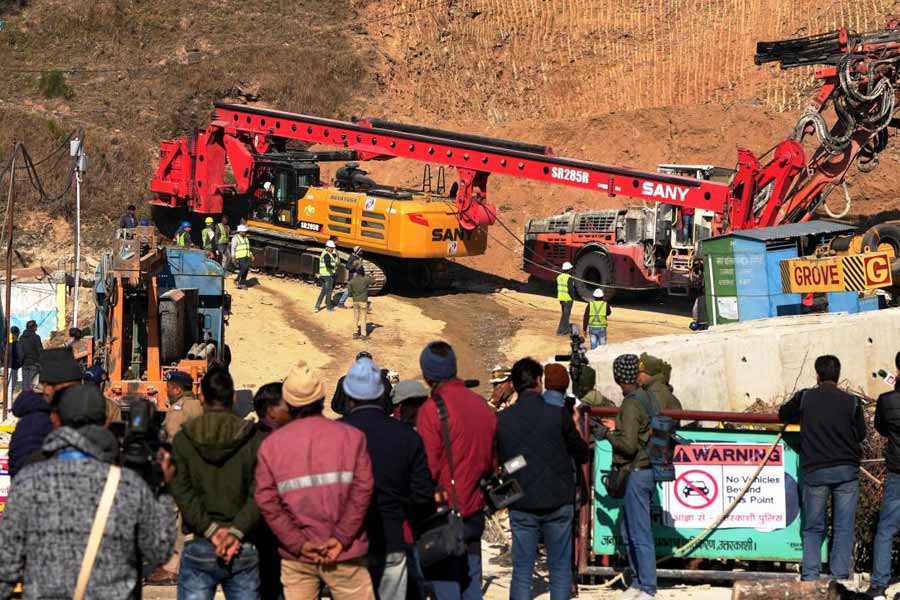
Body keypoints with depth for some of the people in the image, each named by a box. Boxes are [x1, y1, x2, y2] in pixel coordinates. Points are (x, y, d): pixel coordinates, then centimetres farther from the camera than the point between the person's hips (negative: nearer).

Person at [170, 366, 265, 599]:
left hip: (198, 547, 0)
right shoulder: (254, 439, 1)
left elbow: (181, 492, -7)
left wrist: (211, 529, -12)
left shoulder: (183, 439, 2)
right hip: (245, 550, 1)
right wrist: (236, 531, -15)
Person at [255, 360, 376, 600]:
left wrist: (298, 543, -6)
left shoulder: (270, 444, 2)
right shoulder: (351, 436, -2)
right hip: (344, 553, -2)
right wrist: (341, 537, -11)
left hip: (295, 557, 2)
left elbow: (267, 502, -5)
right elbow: (362, 489, -10)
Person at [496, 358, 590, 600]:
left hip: (521, 507, 2)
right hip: (558, 503, -2)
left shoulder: (501, 419, -3)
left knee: (522, 571, 6)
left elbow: (496, 461, 8)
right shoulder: (558, 414, -10)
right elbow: (583, 455, 1)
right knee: (560, 569, 8)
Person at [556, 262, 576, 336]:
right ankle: (560, 331, -2)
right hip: (568, 299, -8)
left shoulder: (559, 277, 4)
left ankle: (566, 329, 29)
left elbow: (558, 287, 10)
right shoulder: (569, 278, -20)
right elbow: (570, 289, -22)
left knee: (565, 313, 20)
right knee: (566, 315, -1)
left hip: (561, 298, 8)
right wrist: (573, 296, -8)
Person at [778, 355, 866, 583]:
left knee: (813, 528, 11)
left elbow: (783, 414, 16)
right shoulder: (851, 402, -1)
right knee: (843, 528, 6)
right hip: (846, 470, 0)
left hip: (815, 470, 0)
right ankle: (840, 577, 2)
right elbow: (861, 434, 10)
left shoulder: (805, 397, -1)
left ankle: (810, 576, 1)